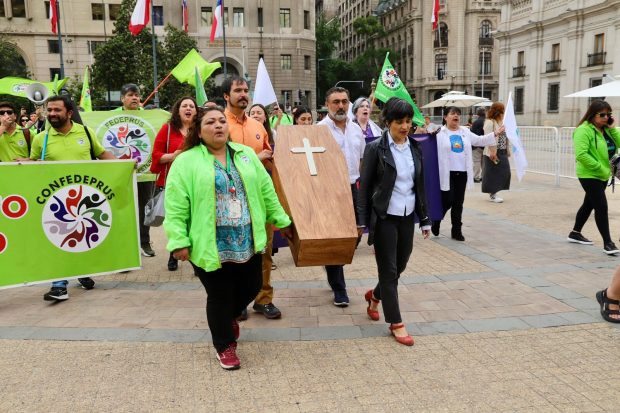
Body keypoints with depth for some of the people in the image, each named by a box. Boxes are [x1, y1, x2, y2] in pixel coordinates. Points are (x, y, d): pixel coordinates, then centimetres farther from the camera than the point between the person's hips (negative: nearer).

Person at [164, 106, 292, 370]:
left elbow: (266, 191, 13)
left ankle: (230, 316, 48)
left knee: (251, 287, 15)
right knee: (220, 297, 7)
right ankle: (225, 345, 30)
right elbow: (176, 208, -9)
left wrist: (281, 220, 14)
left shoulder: (246, 154, 9)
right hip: (211, 246, -4)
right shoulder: (186, 162, -6)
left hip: (248, 242, 5)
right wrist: (179, 241, -15)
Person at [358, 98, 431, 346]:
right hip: (385, 218, -5)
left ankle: (374, 295, 43)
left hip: (407, 216, 5)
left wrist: (425, 219, 11)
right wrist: (363, 222, -11)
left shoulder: (415, 148, 6)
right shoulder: (375, 148, -9)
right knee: (388, 270, 3)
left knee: (400, 266, 14)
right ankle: (396, 323, 15)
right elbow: (364, 187, -8)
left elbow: (420, 185, 11)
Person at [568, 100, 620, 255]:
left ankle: (575, 233, 32)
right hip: (589, 175, -9)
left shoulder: (605, 129, 8)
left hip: (603, 175, 9)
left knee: (589, 204, 18)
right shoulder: (584, 130, -17)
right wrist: (599, 167, -22)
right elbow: (581, 155, -25)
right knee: (601, 206, -10)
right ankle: (607, 242, -3)